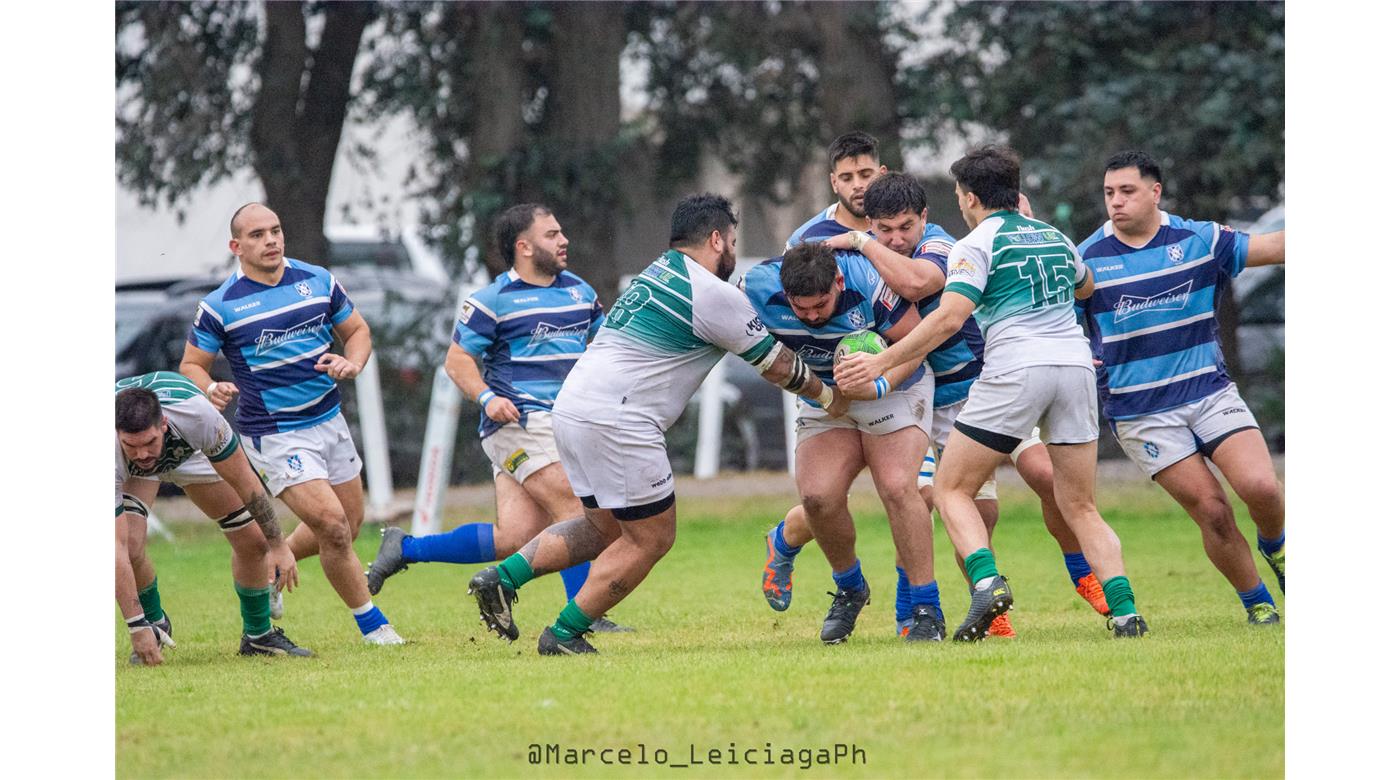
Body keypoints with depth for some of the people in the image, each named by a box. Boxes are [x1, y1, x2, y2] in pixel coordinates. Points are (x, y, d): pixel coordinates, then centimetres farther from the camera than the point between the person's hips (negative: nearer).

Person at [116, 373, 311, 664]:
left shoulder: (196, 414, -43)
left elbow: (243, 479, -27)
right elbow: (116, 547, -42)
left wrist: (278, 545, -20)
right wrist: (137, 627, -44)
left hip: (190, 451, 2)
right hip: (131, 475, -1)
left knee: (254, 541, -3)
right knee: (131, 547, -24)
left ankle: (258, 635, 21)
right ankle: (154, 621, 7)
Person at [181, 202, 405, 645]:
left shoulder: (318, 281, 1)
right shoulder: (220, 306, -10)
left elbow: (357, 330, 12)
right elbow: (191, 365, -2)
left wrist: (352, 363, -10)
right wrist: (210, 390, -23)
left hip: (328, 420, 6)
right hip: (276, 436, -6)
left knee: (350, 522, 14)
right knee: (333, 526, -14)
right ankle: (371, 624, 3)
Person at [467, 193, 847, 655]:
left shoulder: (656, 274, 20)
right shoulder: (714, 295, -7)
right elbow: (777, 365, 3)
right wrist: (829, 397, 19)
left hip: (572, 409, 9)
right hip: (615, 423, -9)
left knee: (607, 530, 21)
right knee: (652, 538, 4)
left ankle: (503, 577, 9)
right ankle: (564, 636, 6)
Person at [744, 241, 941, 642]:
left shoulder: (868, 281, -31)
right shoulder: (759, 286, -22)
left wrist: (880, 385, -32)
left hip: (894, 387, -3)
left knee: (897, 487, -21)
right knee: (818, 495, -15)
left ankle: (927, 612, -12)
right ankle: (849, 589, 14)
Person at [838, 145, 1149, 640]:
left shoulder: (977, 244, 1)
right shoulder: (1054, 236, 20)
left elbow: (949, 318, -12)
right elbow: (1085, 287, 41)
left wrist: (882, 361, -10)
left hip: (1015, 371, -6)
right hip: (1075, 363, 6)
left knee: (951, 489, 5)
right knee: (1079, 507, 12)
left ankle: (987, 583, -20)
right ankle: (1124, 609, -5)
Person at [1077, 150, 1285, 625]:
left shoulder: (1200, 240, 0)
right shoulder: (1086, 259, -1)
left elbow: (1276, 247, 1)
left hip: (1209, 390, 1)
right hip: (1140, 413, -1)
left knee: (1260, 487, -17)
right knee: (1212, 512, -10)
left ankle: (1274, 548, 17)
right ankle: (1257, 604, 10)